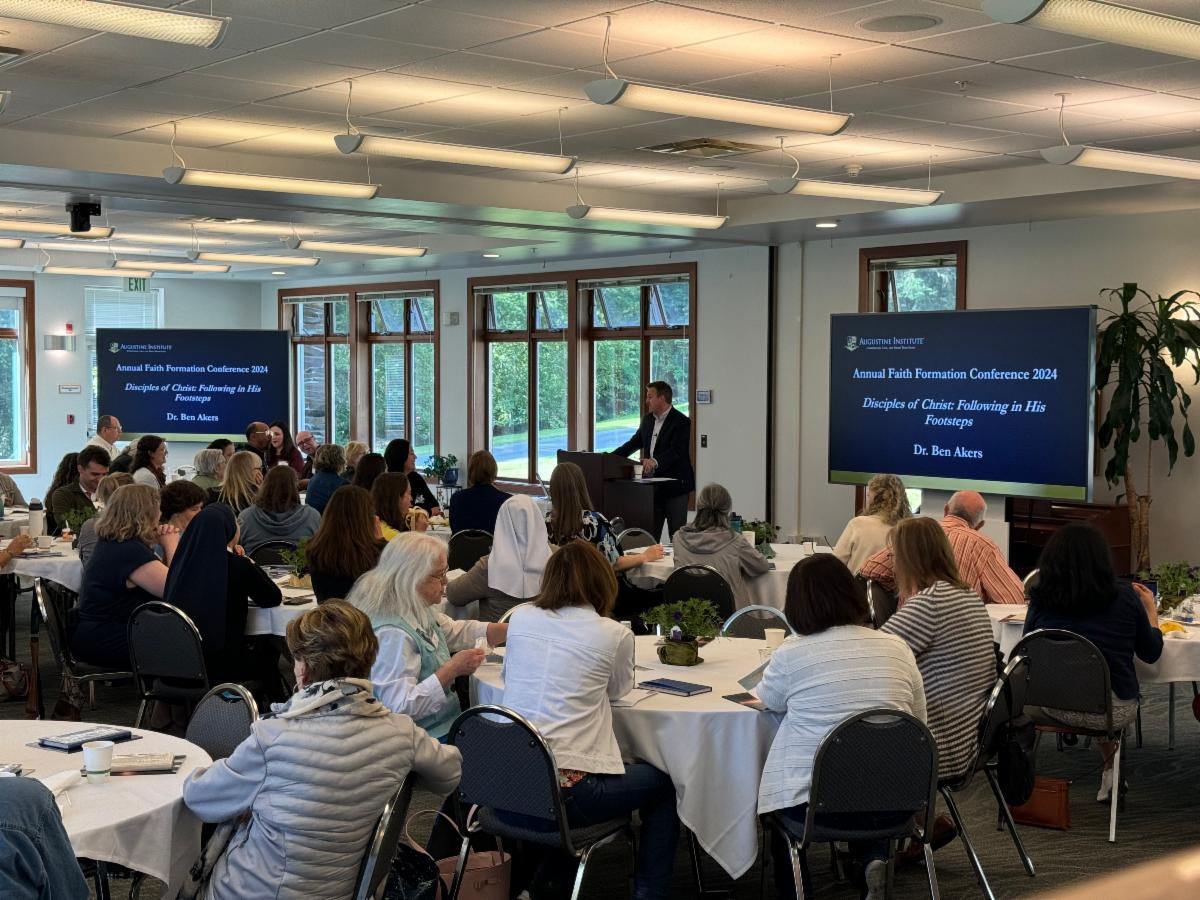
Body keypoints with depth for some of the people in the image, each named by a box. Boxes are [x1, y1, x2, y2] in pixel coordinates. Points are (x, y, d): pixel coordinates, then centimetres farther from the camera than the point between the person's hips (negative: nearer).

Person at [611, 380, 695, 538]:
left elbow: (676, 451, -24)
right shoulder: (648, 419, 12)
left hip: (674, 485, -7)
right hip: (652, 486, 7)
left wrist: (655, 462, -40)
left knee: (677, 536, -2)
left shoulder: (681, 422, -12)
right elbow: (634, 443, 18)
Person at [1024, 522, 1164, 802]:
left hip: (1056, 708, 0)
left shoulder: (1041, 600, -8)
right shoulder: (1124, 597, -10)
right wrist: (1151, 610, 23)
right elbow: (1151, 653, 6)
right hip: (1115, 711, 0)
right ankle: (1111, 768, 34)